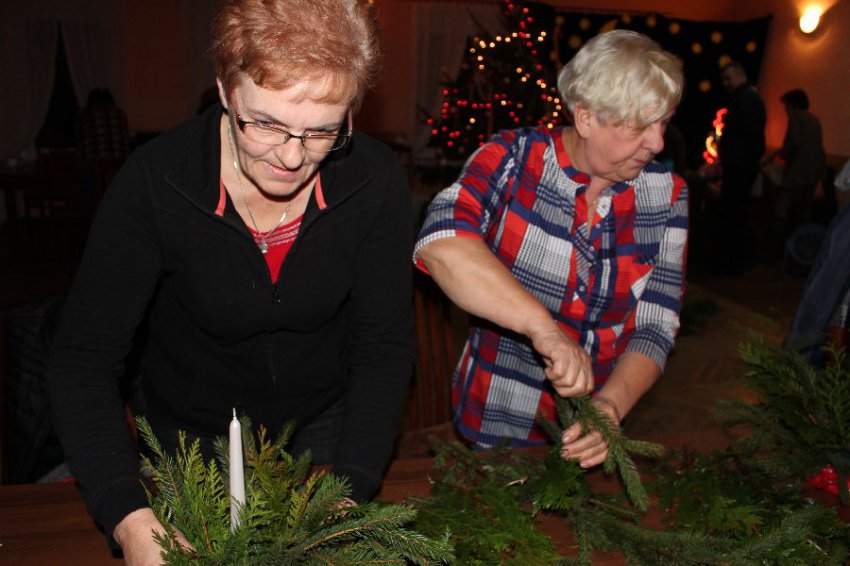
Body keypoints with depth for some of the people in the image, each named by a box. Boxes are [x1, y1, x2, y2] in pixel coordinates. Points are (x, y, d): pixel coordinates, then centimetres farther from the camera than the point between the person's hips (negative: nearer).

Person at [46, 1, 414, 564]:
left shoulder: (377, 181, -23)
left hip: (326, 420, 1)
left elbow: (384, 349, -17)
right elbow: (84, 357, -23)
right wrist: (129, 518, -35)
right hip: (196, 431, 0)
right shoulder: (154, 182, -28)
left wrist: (352, 490, -28)